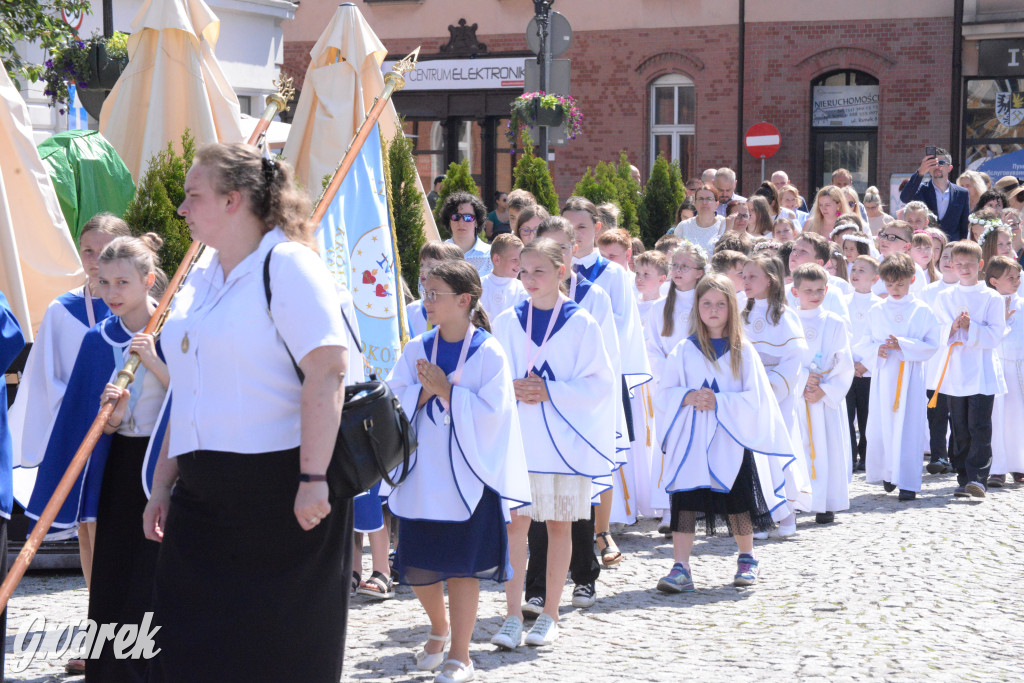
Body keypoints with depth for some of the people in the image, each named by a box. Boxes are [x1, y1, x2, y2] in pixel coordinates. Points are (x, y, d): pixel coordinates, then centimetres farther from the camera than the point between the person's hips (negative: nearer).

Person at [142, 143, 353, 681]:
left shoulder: (286, 263, -9)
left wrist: (313, 477, -25)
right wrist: (163, 484, 19)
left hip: (279, 491, -8)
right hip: (202, 493, 8)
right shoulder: (201, 278, 16)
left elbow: (327, 370, -19)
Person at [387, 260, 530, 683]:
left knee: (461, 567, -1)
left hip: (467, 476, -4)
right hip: (422, 472, 4)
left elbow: (491, 412, -13)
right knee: (417, 567, 7)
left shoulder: (488, 353, -6)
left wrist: (445, 391, -15)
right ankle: (440, 628, 35)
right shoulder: (416, 350, 6)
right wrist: (426, 391, -14)